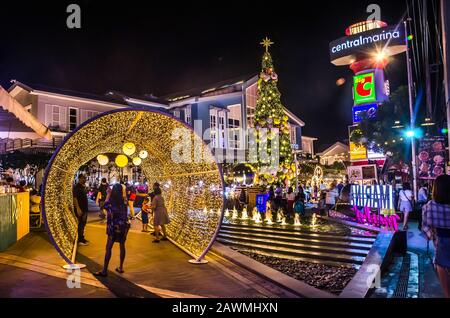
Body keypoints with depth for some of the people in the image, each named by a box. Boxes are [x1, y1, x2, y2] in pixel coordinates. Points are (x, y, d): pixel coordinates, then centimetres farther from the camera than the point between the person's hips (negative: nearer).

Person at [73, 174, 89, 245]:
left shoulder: (84, 186, 12)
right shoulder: (76, 187, -14)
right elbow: (74, 198, -21)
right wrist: (78, 208, -26)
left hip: (84, 208, 9)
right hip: (79, 208, -9)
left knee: (83, 223, 15)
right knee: (80, 223, -3)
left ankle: (81, 238, 25)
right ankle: (80, 240, 4)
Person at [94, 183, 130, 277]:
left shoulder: (111, 200, -11)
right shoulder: (124, 200, -1)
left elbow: (105, 206, 6)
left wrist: (108, 195, 7)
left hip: (114, 226, -4)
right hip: (124, 226, 4)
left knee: (108, 247, 1)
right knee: (122, 246, 13)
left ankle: (104, 271, 3)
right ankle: (121, 267, 22)